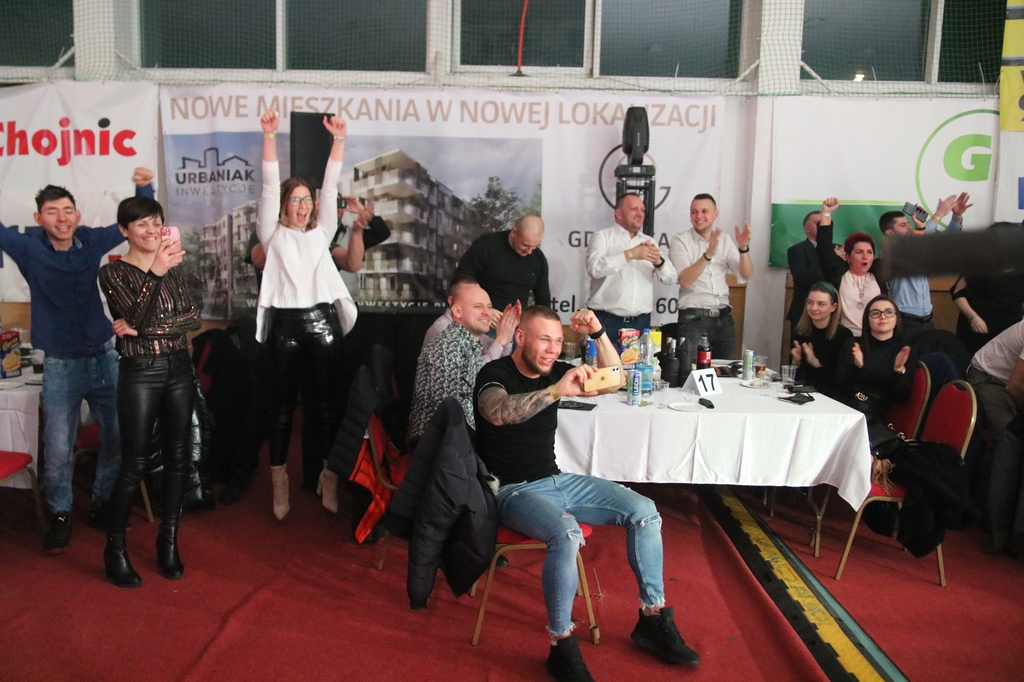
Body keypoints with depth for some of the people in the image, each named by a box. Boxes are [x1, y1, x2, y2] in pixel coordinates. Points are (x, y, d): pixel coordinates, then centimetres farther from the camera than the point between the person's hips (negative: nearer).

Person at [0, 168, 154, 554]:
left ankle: (102, 504, 27)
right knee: (58, 450, 0)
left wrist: (144, 187, -10)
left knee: (118, 438, 7)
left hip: (104, 357, 3)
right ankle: (60, 515, 21)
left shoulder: (91, 241, 1)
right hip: (60, 365, -2)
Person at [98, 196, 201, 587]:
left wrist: (146, 329, -15)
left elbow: (193, 318, -2)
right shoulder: (113, 272, -3)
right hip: (140, 373, -5)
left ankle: (168, 542, 20)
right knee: (134, 466, -2)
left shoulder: (172, 269, 10)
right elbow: (137, 317, -19)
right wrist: (155, 273, -34)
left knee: (177, 459, 7)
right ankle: (115, 549, 13)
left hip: (179, 369, 5)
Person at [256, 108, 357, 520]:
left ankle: (328, 475, 14)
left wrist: (338, 139, -2)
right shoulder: (274, 234, 9)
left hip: (322, 320, 2)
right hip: (284, 323, -2)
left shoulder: (321, 233, 16)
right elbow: (270, 186, -2)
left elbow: (331, 187, 7)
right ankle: (279, 481, 13)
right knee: (283, 403, 5)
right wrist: (269, 135, -11)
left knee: (324, 401, 6)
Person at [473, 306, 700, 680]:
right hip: (514, 491, -7)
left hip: (557, 481, 7)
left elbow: (613, 381, 8)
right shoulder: (495, 374, -13)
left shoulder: (554, 371, 7)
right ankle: (562, 646, -19)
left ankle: (653, 619, 7)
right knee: (567, 533, -37)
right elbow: (497, 413, -36)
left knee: (644, 511, -6)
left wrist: (599, 333, -8)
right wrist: (557, 391, -46)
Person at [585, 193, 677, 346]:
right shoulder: (602, 237, 2)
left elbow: (670, 278, 9)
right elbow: (594, 268, -17)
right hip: (607, 322, -4)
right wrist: (631, 254, -22)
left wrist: (658, 261, -12)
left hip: (641, 323, 4)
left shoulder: (649, 242, 16)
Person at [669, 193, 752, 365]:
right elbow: (684, 280, -14)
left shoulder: (725, 241, 12)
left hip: (724, 318, 4)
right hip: (693, 318, -4)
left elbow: (746, 275, 4)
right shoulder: (680, 241, 0)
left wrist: (743, 248, -12)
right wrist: (708, 255, -25)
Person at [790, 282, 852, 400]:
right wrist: (796, 361, -11)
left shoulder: (844, 335, -8)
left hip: (829, 394, -3)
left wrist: (815, 362, -18)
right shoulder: (799, 330, 3)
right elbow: (794, 375, 10)